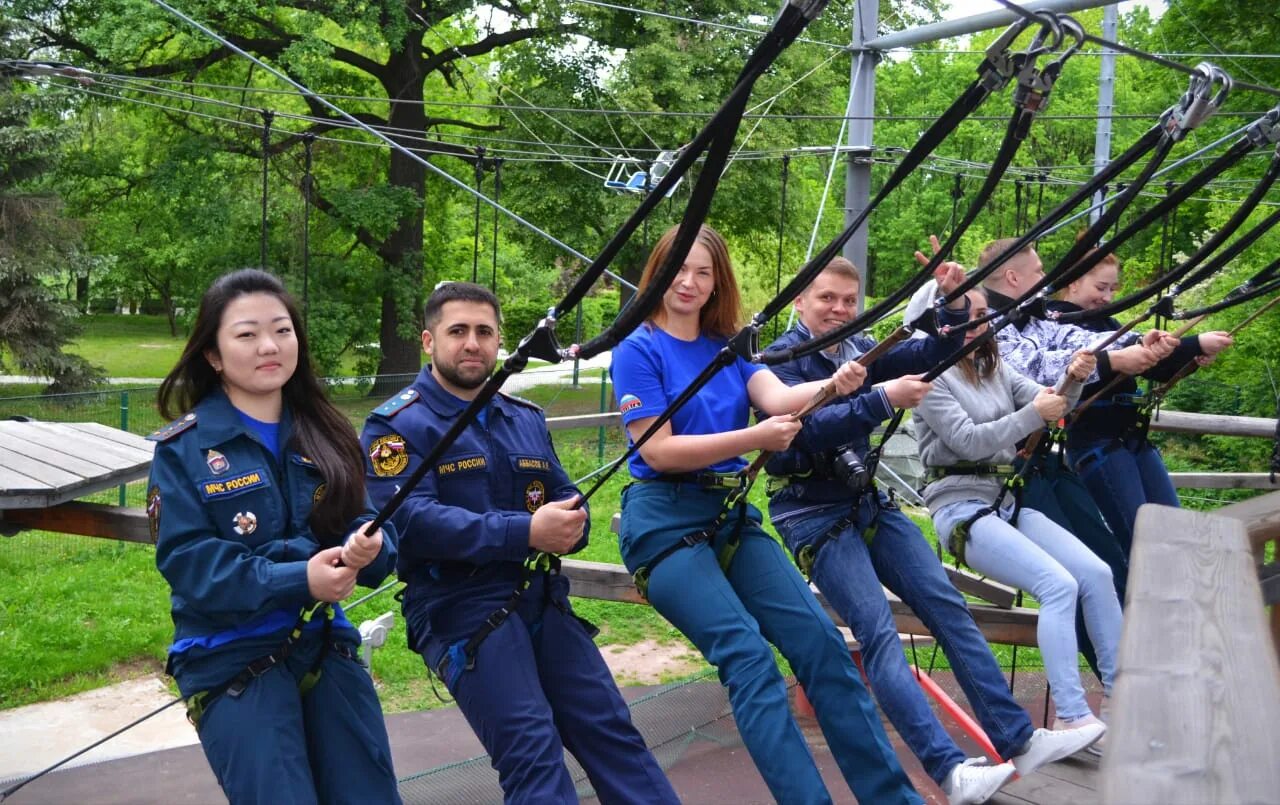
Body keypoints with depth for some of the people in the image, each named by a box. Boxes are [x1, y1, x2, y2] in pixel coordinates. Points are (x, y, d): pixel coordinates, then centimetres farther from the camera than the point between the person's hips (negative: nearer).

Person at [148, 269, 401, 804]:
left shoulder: (326, 434, 6)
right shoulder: (182, 449, -7)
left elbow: (366, 525, 3)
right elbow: (186, 561, -15)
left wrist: (368, 548, -21)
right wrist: (296, 579, -26)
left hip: (326, 646, 5)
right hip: (232, 661, -4)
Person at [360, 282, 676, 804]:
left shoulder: (526, 418, 16)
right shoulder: (397, 424, -5)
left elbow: (567, 499, 14)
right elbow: (411, 521, -20)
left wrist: (572, 524, -13)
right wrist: (525, 532, -27)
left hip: (544, 600, 6)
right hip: (461, 611, -6)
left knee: (610, 729, 6)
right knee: (532, 752, -11)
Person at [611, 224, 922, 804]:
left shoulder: (730, 346, 12)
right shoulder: (638, 349, -5)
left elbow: (777, 397, -7)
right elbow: (658, 451, -14)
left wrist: (834, 385, -27)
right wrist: (753, 439, -21)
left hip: (731, 514, 5)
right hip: (664, 521, -5)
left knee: (819, 640, -4)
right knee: (747, 655, -19)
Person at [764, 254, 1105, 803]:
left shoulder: (860, 349, 8)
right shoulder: (781, 358, -10)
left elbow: (932, 354, 4)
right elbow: (810, 428, -25)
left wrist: (954, 307, -14)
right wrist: (883, 399, -33)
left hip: (868, 502, 7)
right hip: (814, 514, -7)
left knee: (948, 606, 0)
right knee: (877, 630, -18)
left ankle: (1018, 741, 4)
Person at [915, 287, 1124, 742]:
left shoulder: (996, 371, 17)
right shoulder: (933, 377, -5)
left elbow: (1050, 404, 8)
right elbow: (968, 440, -14)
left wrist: (1073, 379, -12)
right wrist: (1033, 414, -18)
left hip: (1008, 500, 7)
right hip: (962, 506, -7)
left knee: (1097, 573, -9)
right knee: (1060, 585, -23)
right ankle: (1071, 717, -20)